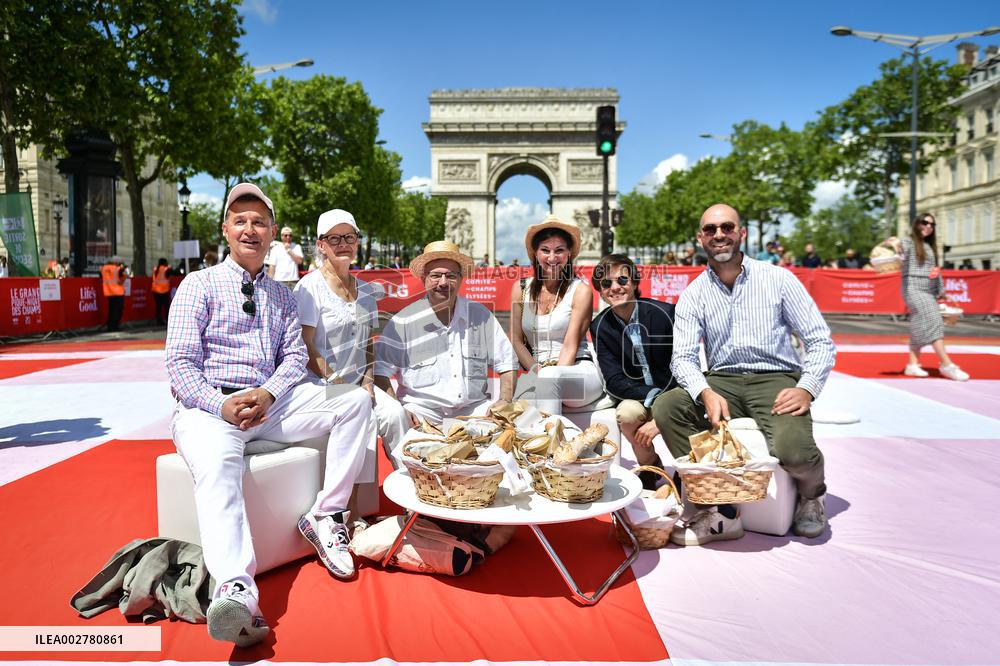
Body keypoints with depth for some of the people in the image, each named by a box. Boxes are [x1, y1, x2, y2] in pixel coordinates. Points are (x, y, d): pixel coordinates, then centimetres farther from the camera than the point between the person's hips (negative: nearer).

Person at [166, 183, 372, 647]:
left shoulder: (281, 296, 20)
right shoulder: (199, 285, 7)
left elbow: (295, 356, 10)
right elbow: (180, 363, -2)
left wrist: (268, 393, -12)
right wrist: (222, 406, -18)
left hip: (270, 403, 4)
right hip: (209, 406, -4)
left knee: (355, 399, -14)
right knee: (217, 465, -36)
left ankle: (325, 518, -13)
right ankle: (235, 592, -56)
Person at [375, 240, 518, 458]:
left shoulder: (480, 315, 10)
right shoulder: (404, 321, 1)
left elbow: (507, 363, 13)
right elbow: (380, 370, -3)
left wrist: (505, 401, -3)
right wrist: (396, 407, -18)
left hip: (473, 408, 2)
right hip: (422, 408, -2)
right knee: (392, 418, -31)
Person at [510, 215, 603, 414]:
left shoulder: (580, 291, -1)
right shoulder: (520, 289, 10)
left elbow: (570, 347, -8)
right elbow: (516, 340, 8)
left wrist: (547, 376, -21)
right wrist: (537, 371, -8)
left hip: (578, 373, -2)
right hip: (536, 372, 2)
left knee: (550, 374, -37)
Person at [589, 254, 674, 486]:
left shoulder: (664, 313, -15)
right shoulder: (600, 327, -5)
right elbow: (613, 381, -9)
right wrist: (653, 397, -27)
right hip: (636, 396, 2)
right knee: (627, 413, -31)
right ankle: (649, 468, 1)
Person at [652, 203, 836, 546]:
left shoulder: (778, 279, 2)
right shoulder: (692, 295, 6)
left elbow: (821, 341, 1)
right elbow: (683, 357, -5)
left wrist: (807, 388, -18)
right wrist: (706, 393, -26)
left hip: (776, 379, -2)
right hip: (722, 382, 3)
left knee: (792, 448, -31)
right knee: (666, 407, -25)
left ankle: (811, 494, 10)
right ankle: (720, 513, -18)